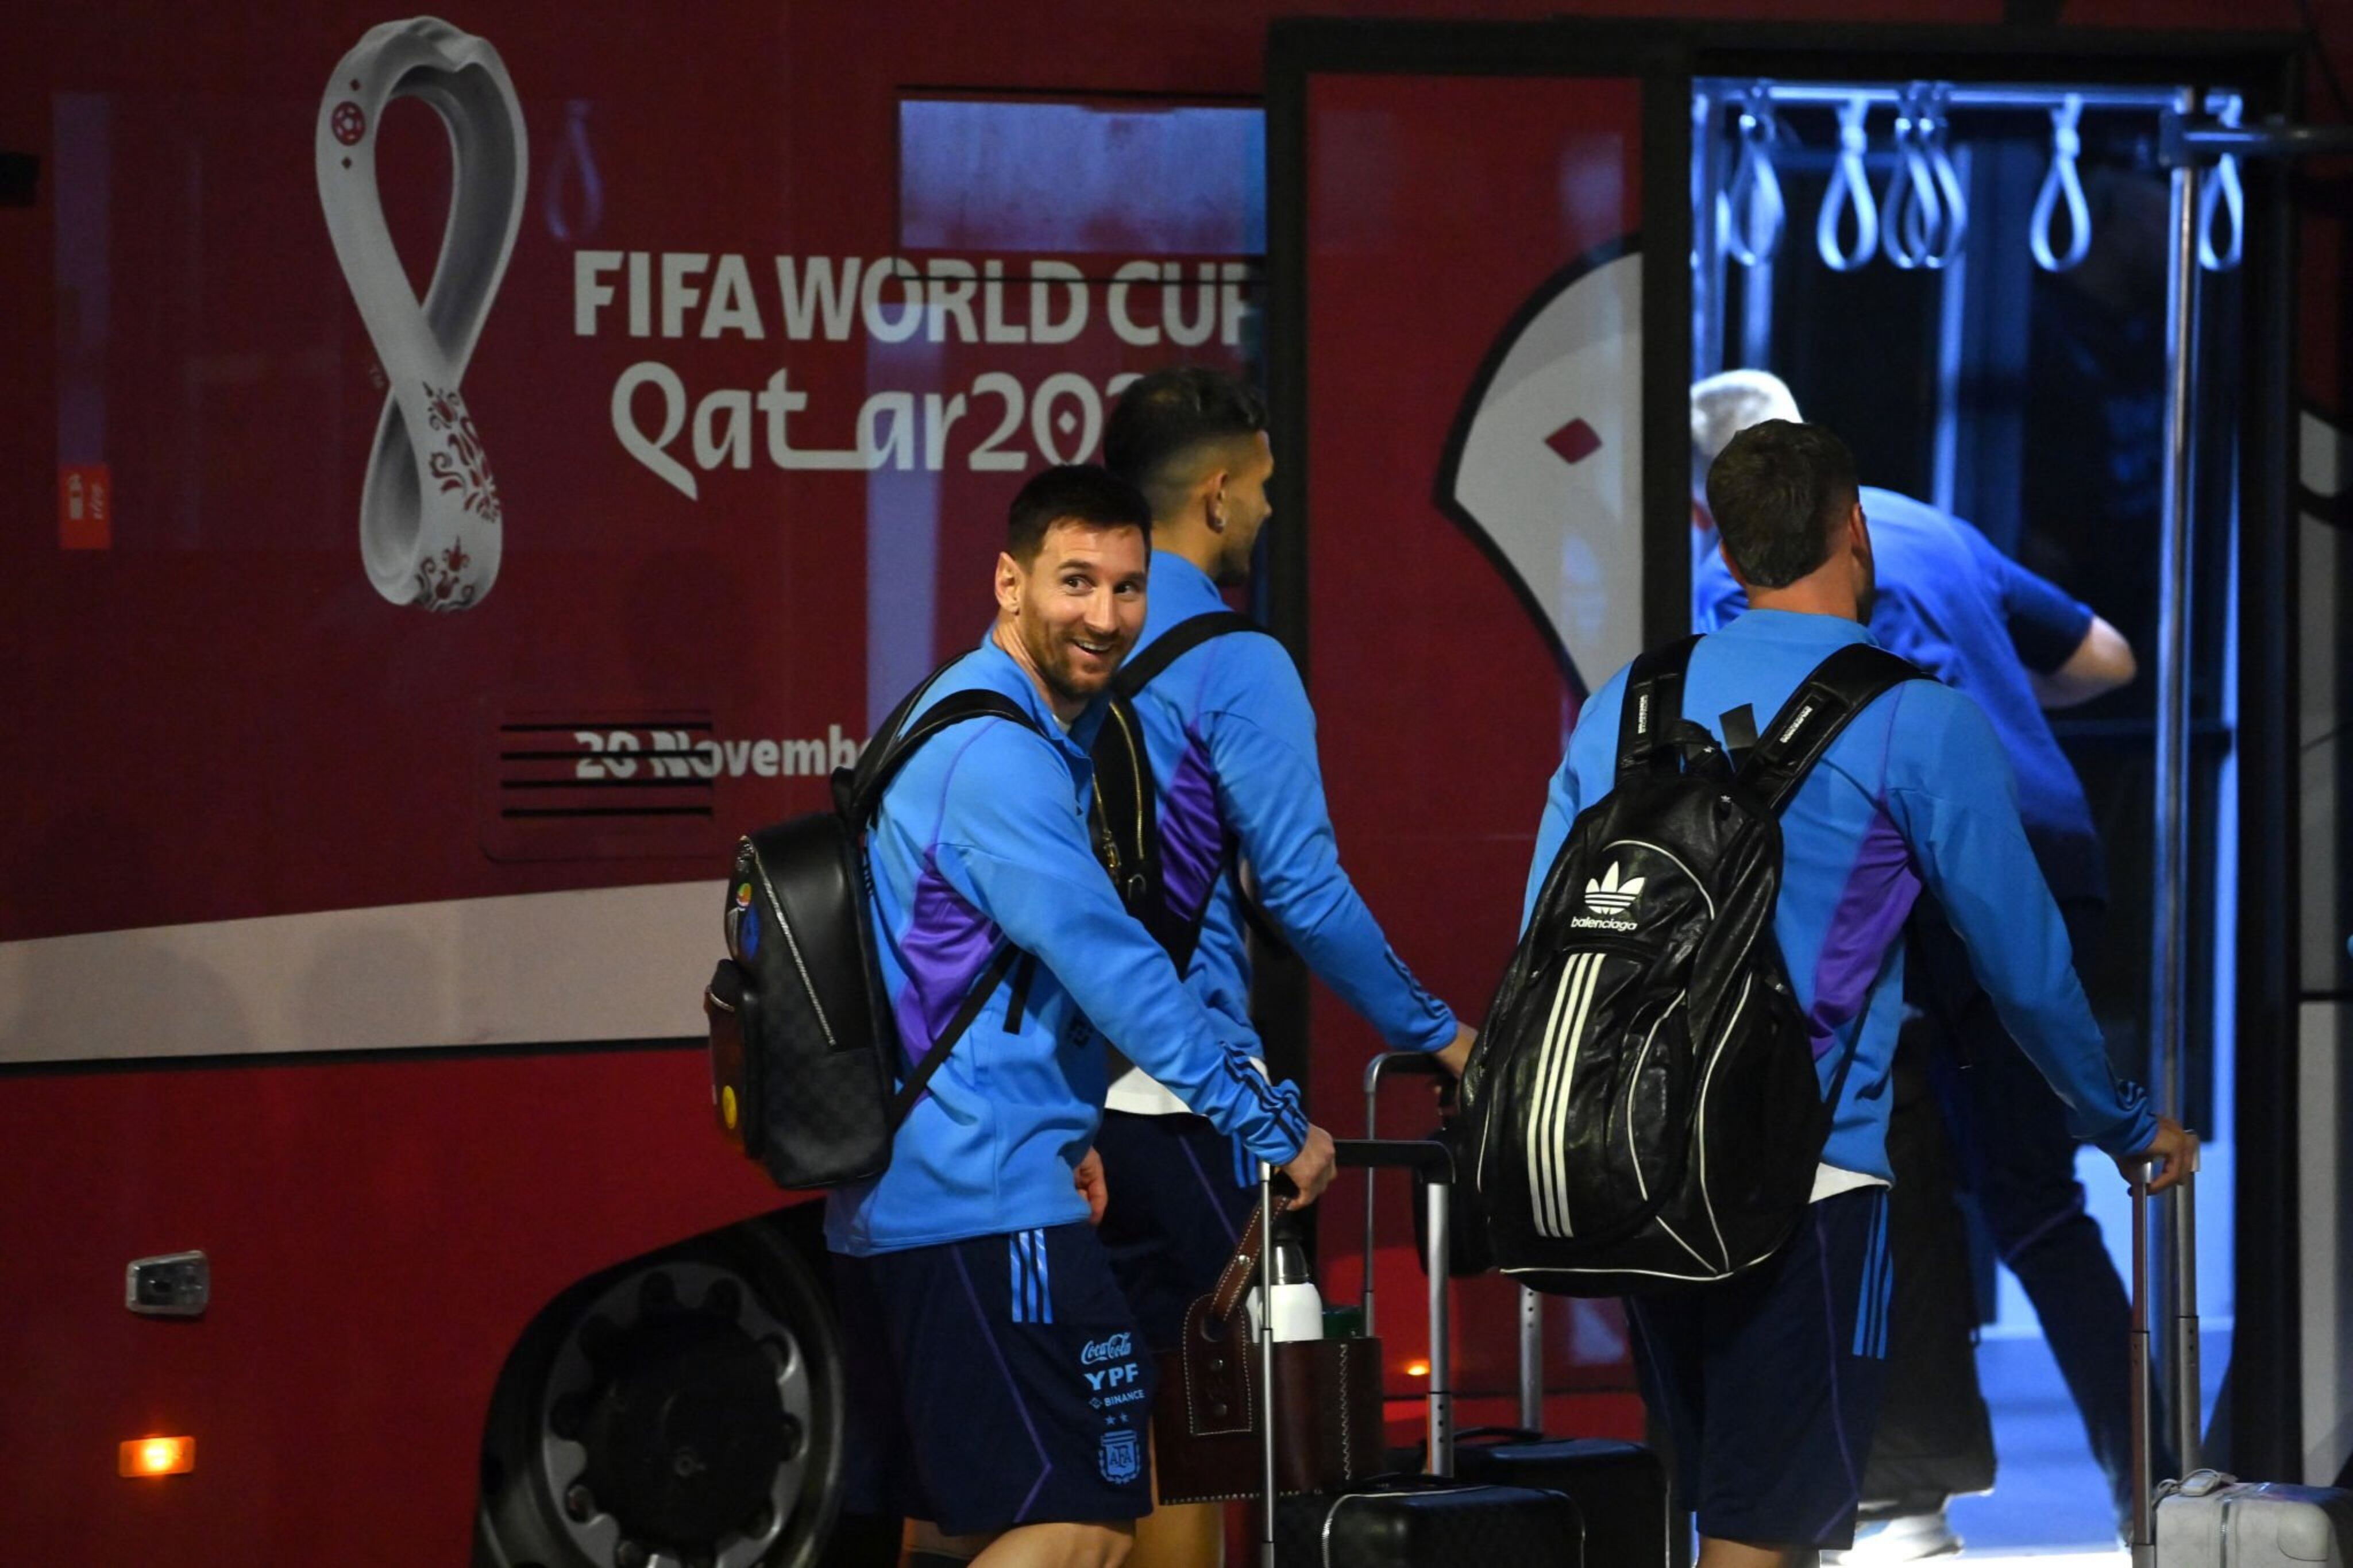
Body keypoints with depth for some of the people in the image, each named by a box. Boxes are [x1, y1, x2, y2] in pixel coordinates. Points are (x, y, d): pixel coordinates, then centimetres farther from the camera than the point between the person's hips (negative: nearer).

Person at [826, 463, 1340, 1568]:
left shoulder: (998, 732, 18)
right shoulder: (1000, 759, -16)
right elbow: (1115, 973, -19)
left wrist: (1067, 1134, 28)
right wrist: (1273, 1125, -13)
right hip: (986, 1205, -11)